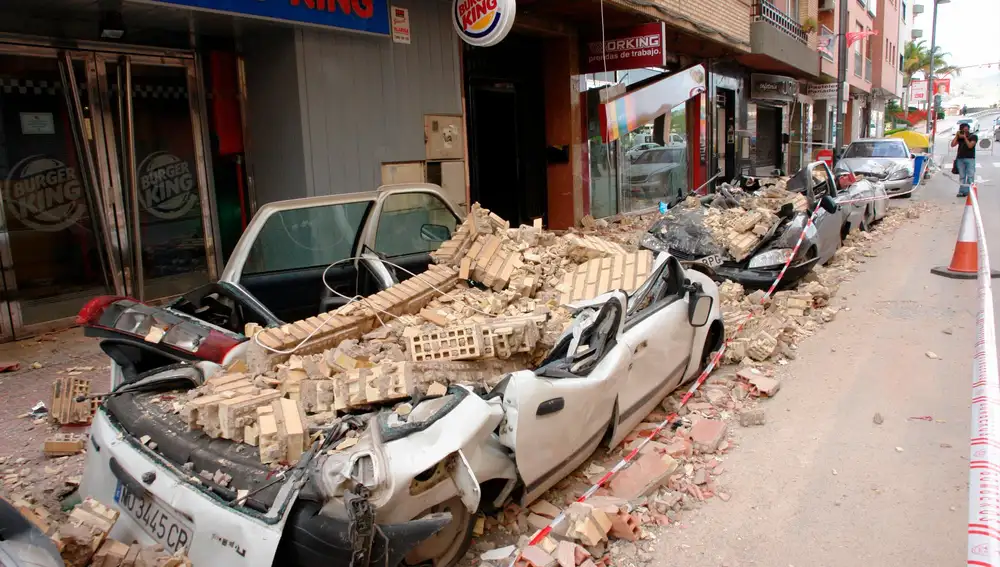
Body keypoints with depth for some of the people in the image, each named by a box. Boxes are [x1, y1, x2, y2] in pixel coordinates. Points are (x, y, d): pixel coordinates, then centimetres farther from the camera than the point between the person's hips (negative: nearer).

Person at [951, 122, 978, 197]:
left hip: (970, 159, -4)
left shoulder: (973, 136, 3)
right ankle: (962, 191, 5)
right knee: (962, 176, 4)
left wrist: (965, 137, -8)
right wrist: (957, 136, 1)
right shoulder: (959, 137, 14)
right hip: (960, 159, 4)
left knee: (970, 176, -6)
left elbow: (970, 145, -11)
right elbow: (952, 145, 2)